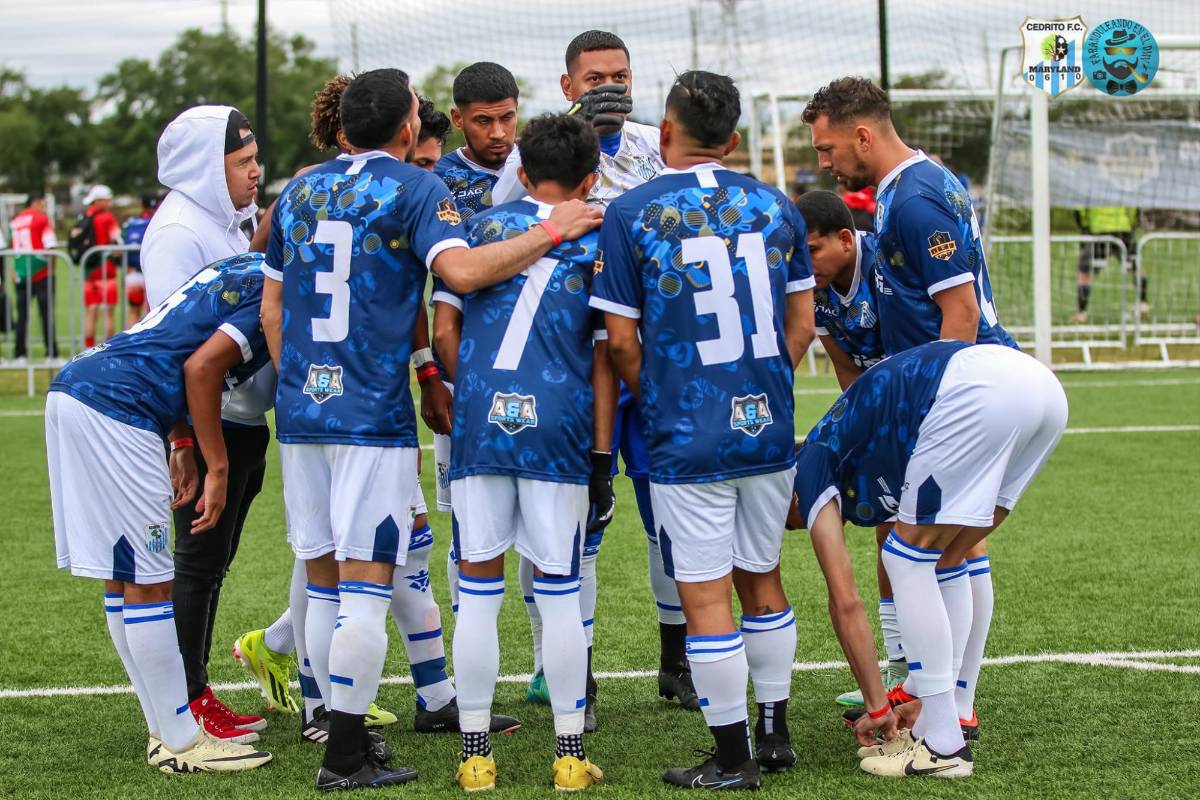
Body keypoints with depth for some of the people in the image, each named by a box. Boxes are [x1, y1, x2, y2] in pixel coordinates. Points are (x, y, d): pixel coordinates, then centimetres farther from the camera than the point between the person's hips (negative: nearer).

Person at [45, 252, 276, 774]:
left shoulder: (239, 270, 21)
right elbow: (202, 367, -15)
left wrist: (183, 447, 20)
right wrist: (217, 469, -9)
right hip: (114, 411, -10)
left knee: (123, 576, 13)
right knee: (147, 582, -3)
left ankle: (169, 728, 22)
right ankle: (181, 744, 3)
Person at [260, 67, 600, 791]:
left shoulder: (299, 192, 16)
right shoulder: (413, 188, -3)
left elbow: (272, 310, 18)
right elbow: (462, 271, -20)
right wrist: (554, 231, -10)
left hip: (300, 407, 6)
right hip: (373, 412, -6)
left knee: (325, 584, 12)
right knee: (366, 586, -3)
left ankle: (344, 732, 18)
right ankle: (346, 757, -4)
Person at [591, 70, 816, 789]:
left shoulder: (630, 215, -6)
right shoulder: (776, 207, 5)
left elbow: (622, 339, -5)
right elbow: (802, 323, 9)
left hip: (687, 437, -5)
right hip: (768, 430, 5)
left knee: (706, 595, 1)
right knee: (761, 579, 19)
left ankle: (734, 758, 5)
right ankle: (775, 734, 27)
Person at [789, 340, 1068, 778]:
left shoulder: (810, 472, 17)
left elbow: (845, 601, 12)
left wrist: (878, 708, 19)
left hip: (980, 392, -8)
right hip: (1043, 384, 8)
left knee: (908, 558, 6)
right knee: (944, 561, 22)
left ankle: (944, 745, 7)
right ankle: (935, 726, 24)